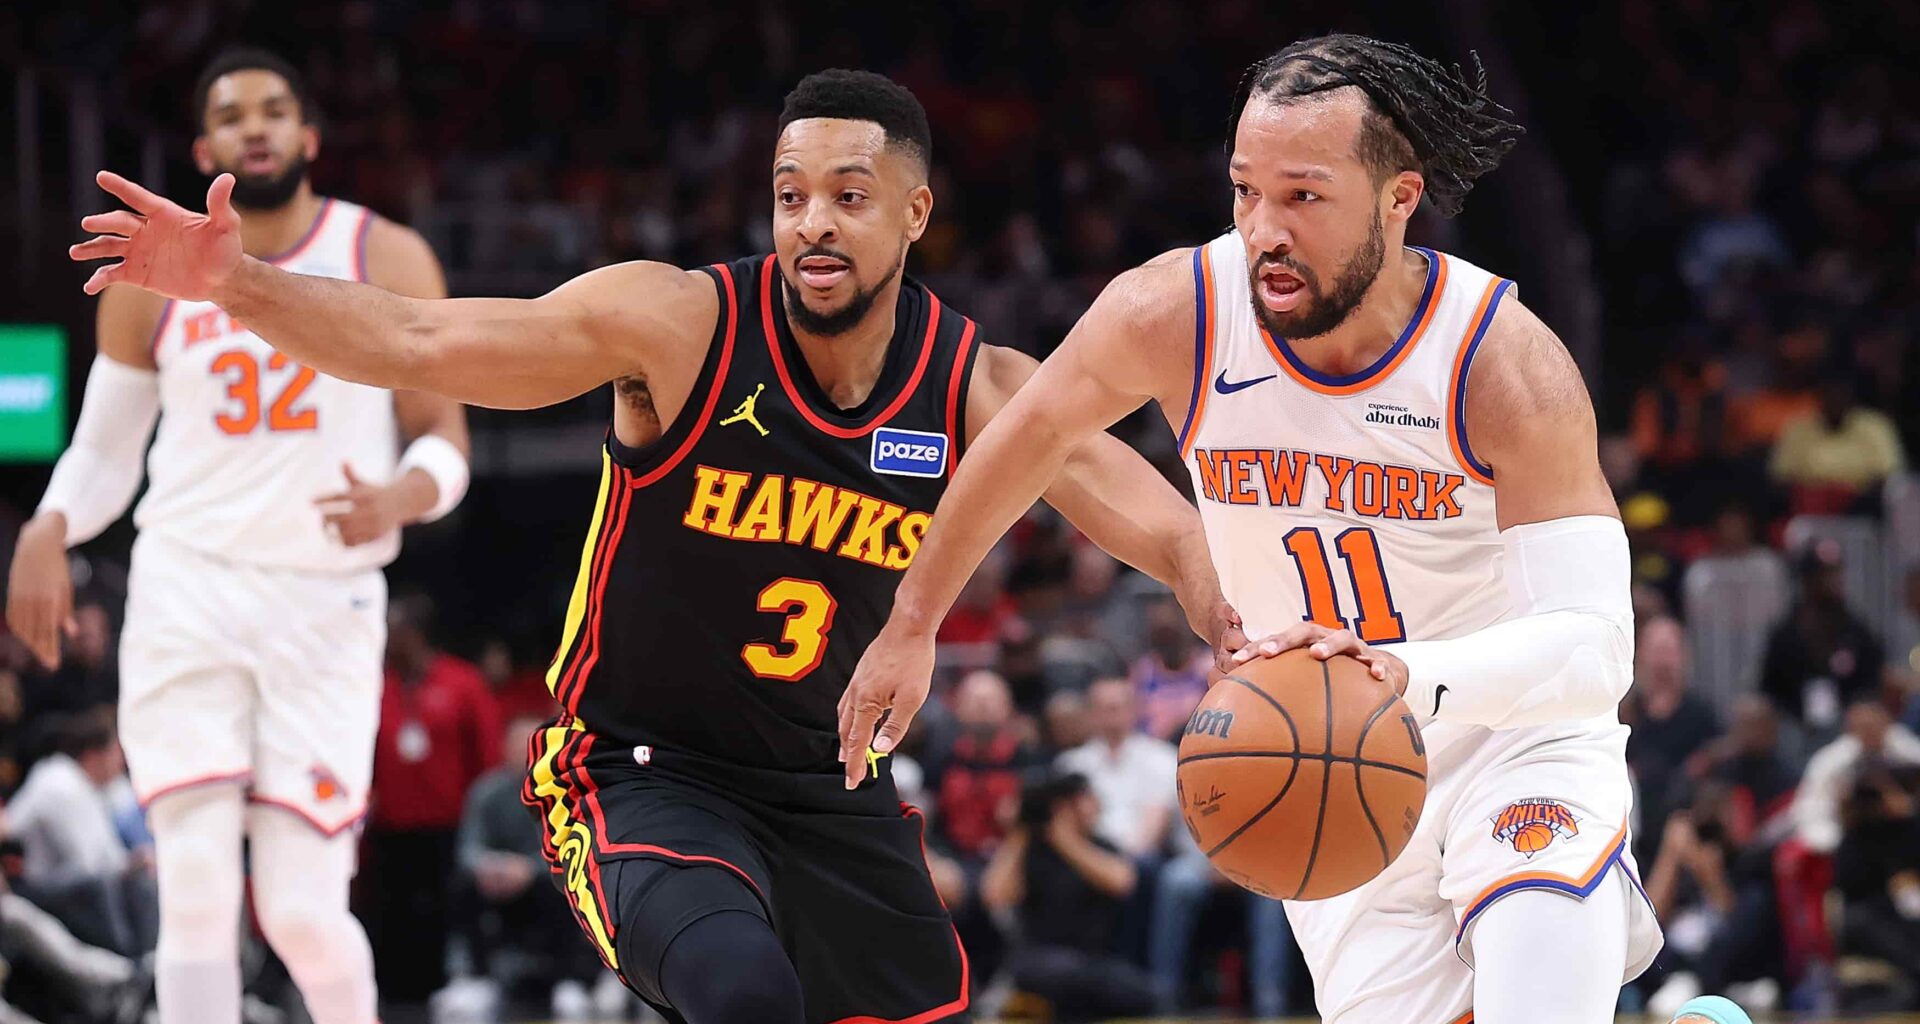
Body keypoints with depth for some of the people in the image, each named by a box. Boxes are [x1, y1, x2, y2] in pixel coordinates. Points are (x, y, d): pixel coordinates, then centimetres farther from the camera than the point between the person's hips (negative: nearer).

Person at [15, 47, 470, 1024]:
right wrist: (48, 531, -7)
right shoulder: (150, 276, 7)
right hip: (185, 592, 1)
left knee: (302, 908, -7)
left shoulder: (386, 261, 2)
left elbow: (444, 439, 4)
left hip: (326, 606, -1)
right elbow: (105, 446, 14)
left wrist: (402, 496, -20)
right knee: (196, 887, -8)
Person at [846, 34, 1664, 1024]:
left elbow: (1595, 645, -29)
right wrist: (910, 626, 16)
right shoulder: (1172, 315, -16)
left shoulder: (1509, 364, -24)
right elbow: (1032, 431, 5)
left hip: (1521, 735, -4)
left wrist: (1408, 674, -48)